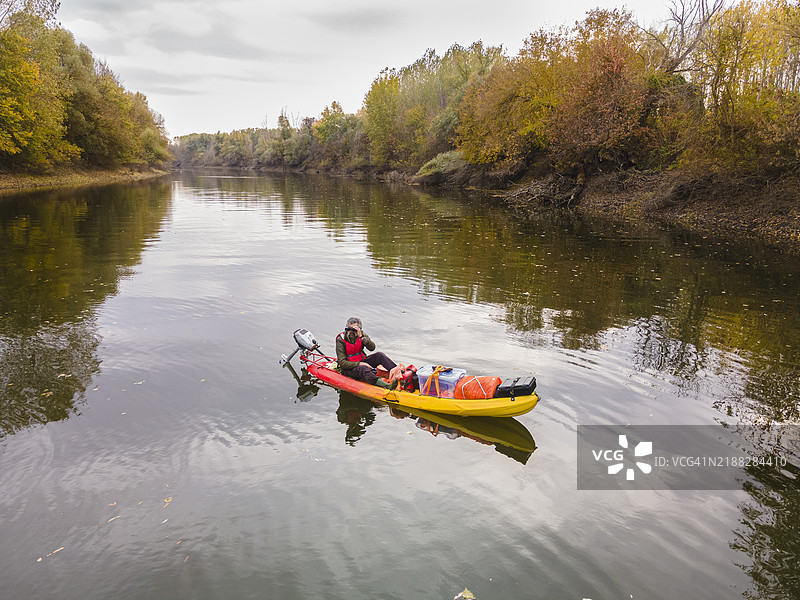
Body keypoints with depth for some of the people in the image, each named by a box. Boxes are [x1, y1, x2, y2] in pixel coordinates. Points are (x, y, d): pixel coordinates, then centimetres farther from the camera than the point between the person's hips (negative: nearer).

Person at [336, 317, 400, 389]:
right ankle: (386, 386, -53)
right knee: (363, 369, -35)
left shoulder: (361, 334, -3)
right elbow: (342, 363, -20)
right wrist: (359, 364, -27)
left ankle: (396, 370, -37)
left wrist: (361, 337, -28)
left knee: (379, 355, -15)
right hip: (348, 368, -5)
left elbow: (372, 348, -18)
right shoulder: (341, 340, -15)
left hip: (361, 362, 5)